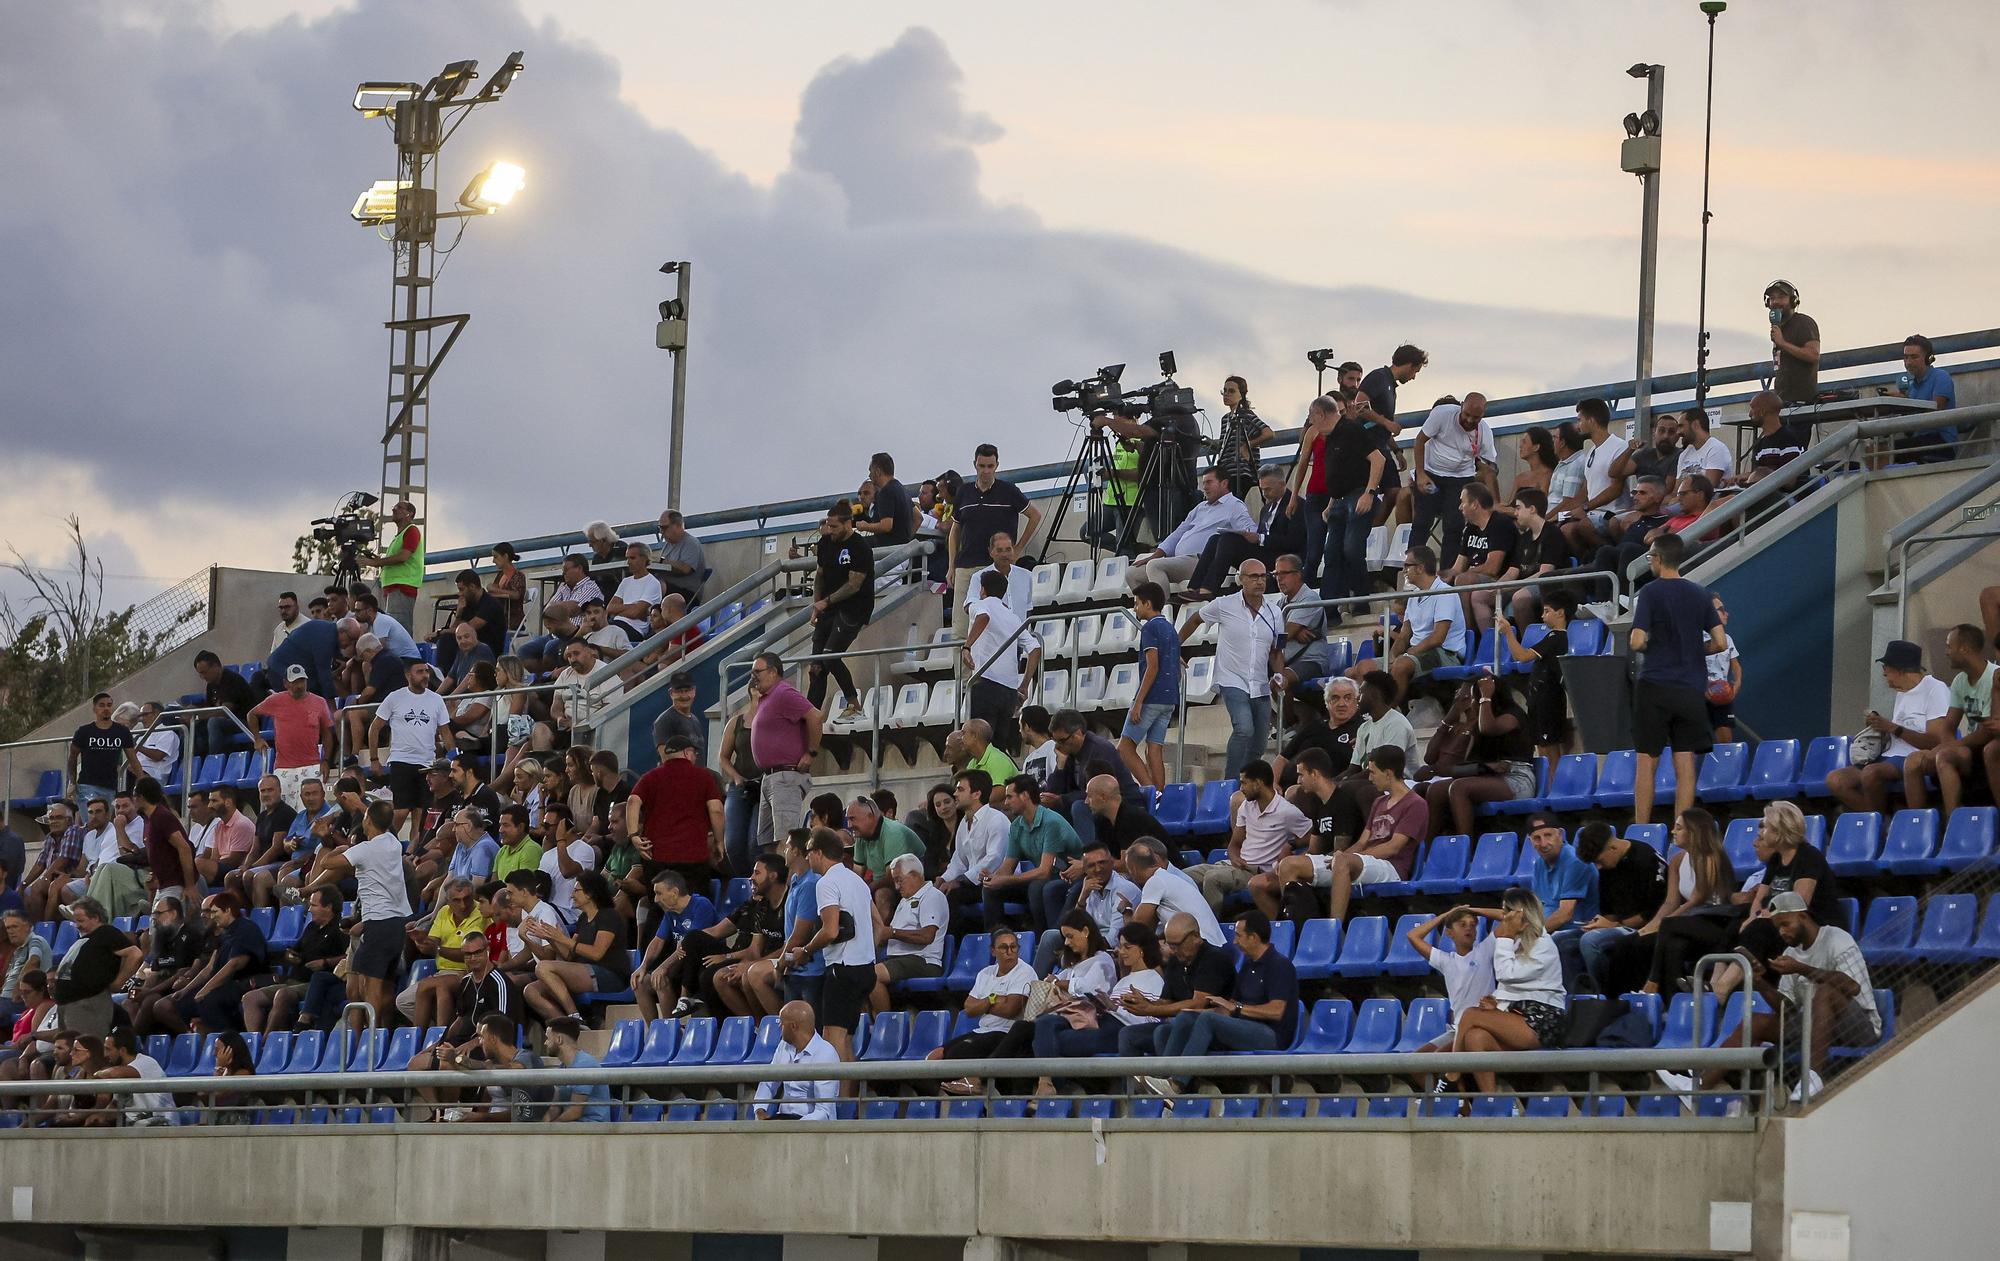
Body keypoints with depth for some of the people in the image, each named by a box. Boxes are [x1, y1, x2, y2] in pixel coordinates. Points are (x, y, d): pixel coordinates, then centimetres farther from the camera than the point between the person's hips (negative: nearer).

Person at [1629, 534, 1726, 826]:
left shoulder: (1651, 592, -7)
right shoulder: (1700, 594, 7)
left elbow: (1637, 642, -14)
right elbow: (1720, 642, 4)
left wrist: (1648, 644, 8)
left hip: (1655, 685, -4)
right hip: (1691, 690, 4)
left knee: (1647, 762, 2)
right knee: (1685, 764, 4)